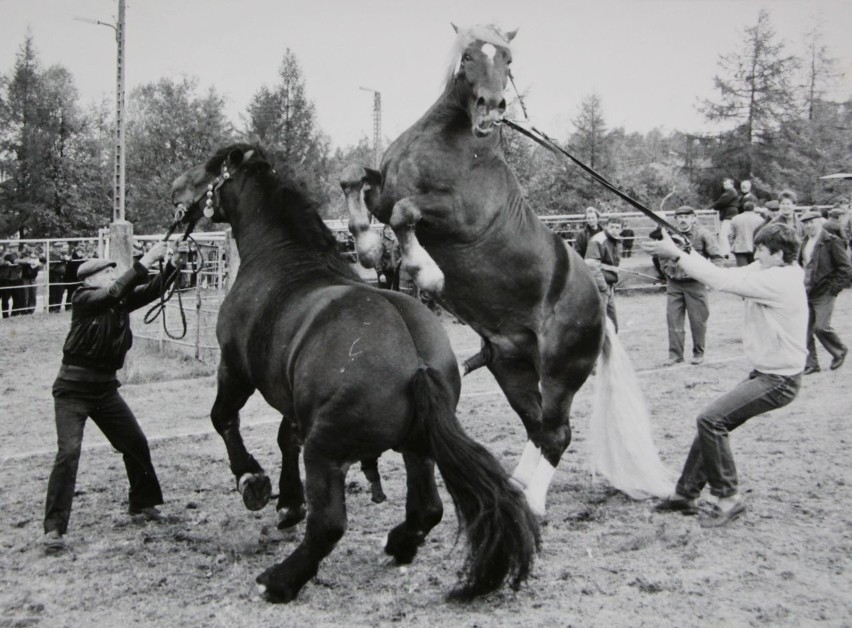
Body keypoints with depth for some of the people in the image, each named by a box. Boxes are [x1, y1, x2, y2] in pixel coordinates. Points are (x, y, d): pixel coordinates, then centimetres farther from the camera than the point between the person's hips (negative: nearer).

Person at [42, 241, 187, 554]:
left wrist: (174, 264, -18)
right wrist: (146, 260, -34)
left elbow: (151, 290, -4)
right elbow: (117, 291, -31)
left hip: (105, 387, 7)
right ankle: (54, 528, -11)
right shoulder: (84, 299, -14)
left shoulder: (121, 302, 4)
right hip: (73, 389, -7)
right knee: (69, 451, -16)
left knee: (136, 444, 12)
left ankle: (143, 504, 32)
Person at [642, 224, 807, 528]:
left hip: (779, 380, -10)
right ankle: (686, 494, 18)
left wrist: (677, 254, -22)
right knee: (712, 422, 10)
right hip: (764, 373, 10)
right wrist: (685, 255, -6)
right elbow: (729, 276, 6)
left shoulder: (780, 281, -22)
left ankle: (729, 497, -3)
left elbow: (723, 281, -26)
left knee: (711, 419, -17)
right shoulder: (771, 275, 8)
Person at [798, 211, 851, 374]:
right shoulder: (805, 242, 9)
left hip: (823, 293, -7)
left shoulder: (832, 241, -11)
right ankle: (810, 364, 14)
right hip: (806, 293, 7)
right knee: (805, 329, 4)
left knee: (821, 327, -8)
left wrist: (833, 289, -13)